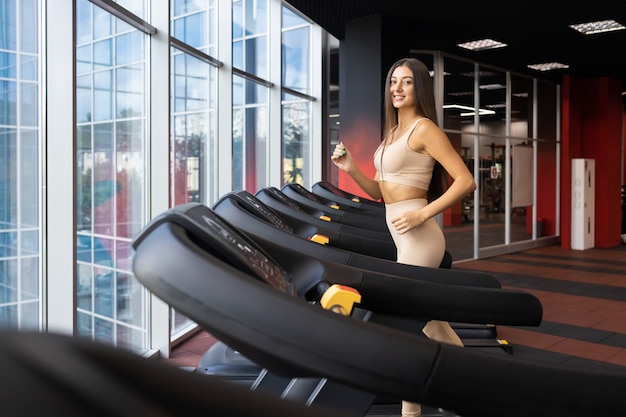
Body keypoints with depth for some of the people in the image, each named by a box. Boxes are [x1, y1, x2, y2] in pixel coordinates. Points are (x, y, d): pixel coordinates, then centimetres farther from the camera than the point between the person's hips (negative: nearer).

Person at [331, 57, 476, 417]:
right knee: (430, 323, 17)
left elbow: (466, 182, -15)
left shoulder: (424, 128, -9)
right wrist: (351, 169, 4)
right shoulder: (393, 132, 15)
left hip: (418, 238, -9)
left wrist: (423, 213, -20)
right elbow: (384, 193, 16)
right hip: (405, 238, 9)